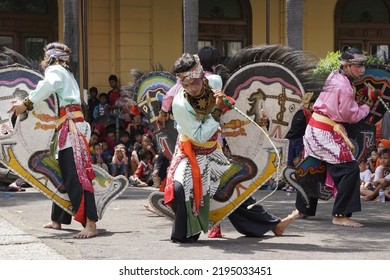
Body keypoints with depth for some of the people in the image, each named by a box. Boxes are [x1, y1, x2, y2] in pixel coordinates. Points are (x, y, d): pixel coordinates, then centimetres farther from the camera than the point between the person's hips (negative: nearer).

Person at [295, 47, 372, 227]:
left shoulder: (334, 77, 9)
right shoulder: (344, 87, -18)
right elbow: (352, 116, -11)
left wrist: (359, 102, 4)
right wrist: (367, 106, 4)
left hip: (314, 129, 10)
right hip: (327, 134, -10)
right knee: (349, 169, -11)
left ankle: (301, 209, 32)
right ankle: (341, 215, -14)